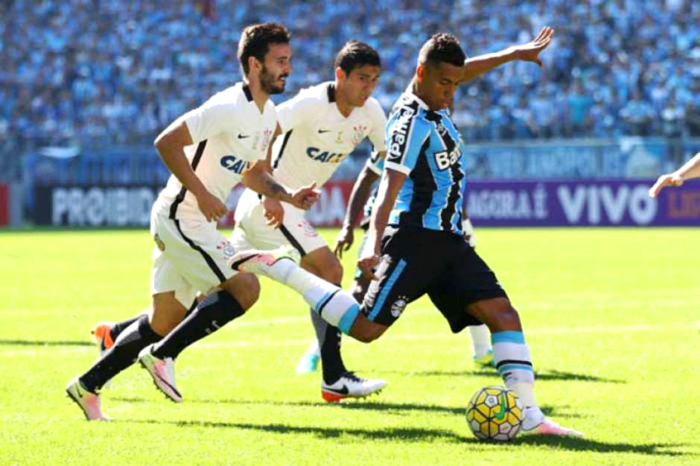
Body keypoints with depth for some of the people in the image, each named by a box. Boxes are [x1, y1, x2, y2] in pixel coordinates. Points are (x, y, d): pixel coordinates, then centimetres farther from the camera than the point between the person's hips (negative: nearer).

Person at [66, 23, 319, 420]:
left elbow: (251, 174, 24)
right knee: (246, 288, -15)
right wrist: (201, 194, -22)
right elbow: (167, 142, -22)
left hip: (197, 224, 10)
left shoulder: (268, 116, 11)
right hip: (180, 218, -10)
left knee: (165, 320, 11)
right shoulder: (229, 108, -19)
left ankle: (88, 385, 18)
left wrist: (288, 197, 7)